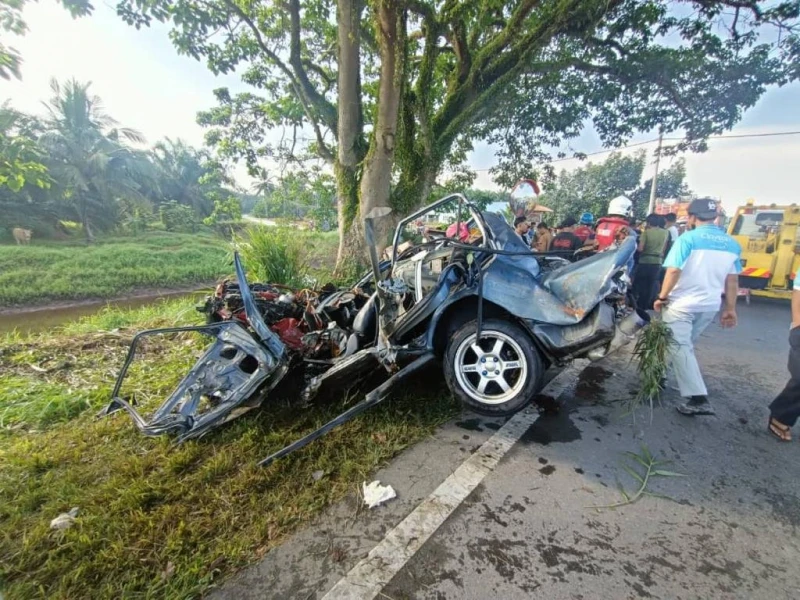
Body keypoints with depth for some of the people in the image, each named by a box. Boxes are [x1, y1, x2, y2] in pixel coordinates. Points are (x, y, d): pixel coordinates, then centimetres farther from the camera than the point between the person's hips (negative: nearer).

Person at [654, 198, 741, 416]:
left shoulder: (688, 239, -13)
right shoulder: (732, 244, 6)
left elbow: (673, 271, -18)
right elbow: (732, 280, 8)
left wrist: (662, 297, -8)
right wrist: (730, 309, 13)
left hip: (681, 304, -7)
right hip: (709, 306, 7)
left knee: (680, 348, -5)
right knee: (685, 345, 20)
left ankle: (699, 399, -10)